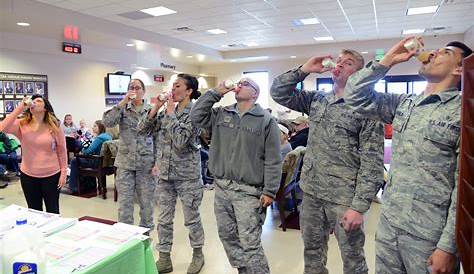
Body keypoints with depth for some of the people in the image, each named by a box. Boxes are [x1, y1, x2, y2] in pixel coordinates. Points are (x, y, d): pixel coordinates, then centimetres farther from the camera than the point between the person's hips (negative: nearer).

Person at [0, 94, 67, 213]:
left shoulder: (54, 128, -5)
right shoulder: (22, 125, -2)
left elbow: (61, 151, -2)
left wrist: (63, 173, -5)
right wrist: (19, 108, -19)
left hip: (51, 175, -2)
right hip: (28, 176, 2)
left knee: (52, 210, 11)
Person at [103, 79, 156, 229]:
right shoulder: (123, 109, 5)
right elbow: (107, 122, -13)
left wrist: (157, 162, -3)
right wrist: (123, 102, -16)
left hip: (147, 164, 0)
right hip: (125, 162, 0)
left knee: (147, 202, 8)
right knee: (124, 202, 3)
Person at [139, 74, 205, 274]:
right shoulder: (168, 111, 7)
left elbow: (180, 141, -25)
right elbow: (144, 129, 6)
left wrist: (170, 112, -20)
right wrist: (156, 107, -4)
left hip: (187, 175, -6)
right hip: (164, 173, 6)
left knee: (191, 218, 10)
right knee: (163, 219, 11)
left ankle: (197, 254, 32)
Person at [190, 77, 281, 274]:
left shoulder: (266, 120, -5)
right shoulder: (221, 114, 10)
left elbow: (272, 161, -7)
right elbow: (196, 116, 1)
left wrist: (269, 191, -11)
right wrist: (216, 93, -1)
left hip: (248, 192, -5)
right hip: (221, 188, 6)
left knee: (250, 244, -3)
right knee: (227, 236, 17)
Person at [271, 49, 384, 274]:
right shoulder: (316, 99, 8)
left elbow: (372, 163, -13)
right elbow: (278, 93, 6)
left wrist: (359, 206, -18)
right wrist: (305, 69, -3)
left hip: (344, 198, -5)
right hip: (311, 192, 5)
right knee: (312, 254, 20)